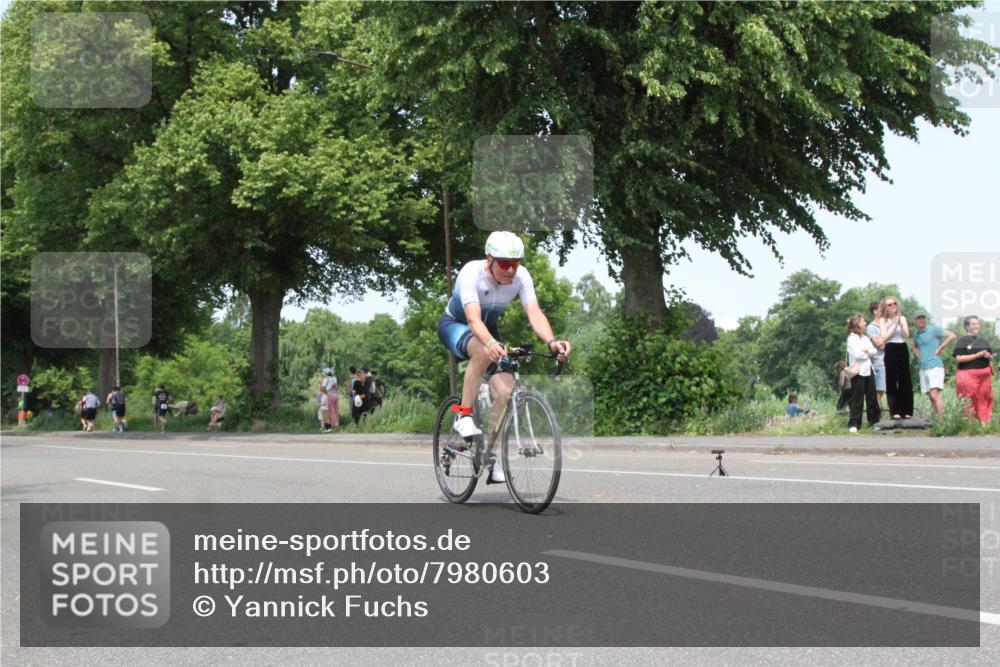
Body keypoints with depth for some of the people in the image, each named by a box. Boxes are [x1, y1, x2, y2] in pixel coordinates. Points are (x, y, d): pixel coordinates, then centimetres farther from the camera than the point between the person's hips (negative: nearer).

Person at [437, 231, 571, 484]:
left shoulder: (521, 276, -21)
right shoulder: (472, 273, -33)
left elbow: (534, 313, -32)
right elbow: (473, 319, -45)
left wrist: (551, 341, -51)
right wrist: (491, 344, -65)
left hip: (488, 328, 4)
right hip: (455, 324, -4)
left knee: (505, 391, -15)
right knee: (483, 352, -40)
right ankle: (464, 415, -24)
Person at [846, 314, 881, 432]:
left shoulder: (865, 338, 17)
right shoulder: (851, 338, -6)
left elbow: (875, 351, 8)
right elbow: (857, 354, -18)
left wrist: (866, 350, -9)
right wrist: (868, 353, -1)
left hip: (868, 370, 7)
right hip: (858, 371, -7)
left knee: (872, 397, 9)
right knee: (857, 399, -8)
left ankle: (874, 421, 16)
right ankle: (854, 424, -7)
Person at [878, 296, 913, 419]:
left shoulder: (902, 318, 10)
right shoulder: (883, 320, 2)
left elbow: (907, 335, 0)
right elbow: (885, 338, -8)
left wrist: (901, 324, -11)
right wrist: (894, 325, -11)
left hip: (903, 350, 3)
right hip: (890, 350, -3)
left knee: (905, 381, 1)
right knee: (891, 382, -4)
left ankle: (907, 411, 5)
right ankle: (895, 412, -3)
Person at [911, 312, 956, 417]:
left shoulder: (934, 330, -4)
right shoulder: (916, 334, 16)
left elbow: (952, 336, -13)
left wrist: (940, 348, -12)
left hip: (935, 366, -7)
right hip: (923, 368, 7)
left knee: (934, 395, -20)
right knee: (931, 397, 6)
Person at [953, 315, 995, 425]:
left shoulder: (983, 341, 18)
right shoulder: (963, 341, -1)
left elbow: (991, 357, 25)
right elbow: (959, 358, -12)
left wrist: (988, 356, -1)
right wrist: (977, 355, -14)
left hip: (984, 374, 6)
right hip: (968, 375, -6)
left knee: (985, 399, 4)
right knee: (970, 402, -10)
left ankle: (984, 422, 8)